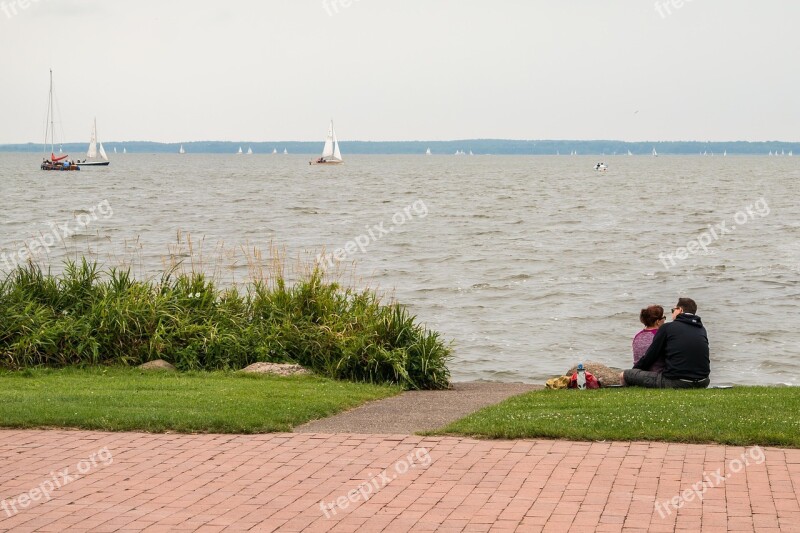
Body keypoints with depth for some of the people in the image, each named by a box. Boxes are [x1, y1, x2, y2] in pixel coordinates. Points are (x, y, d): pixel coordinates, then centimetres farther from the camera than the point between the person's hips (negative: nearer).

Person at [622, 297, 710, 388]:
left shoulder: (667, 327, 1)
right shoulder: (702, 330, 15)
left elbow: (650, 356, 4)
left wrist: (634, 369, 24)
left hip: (675, 383, -6)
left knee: (625, 375, 5)